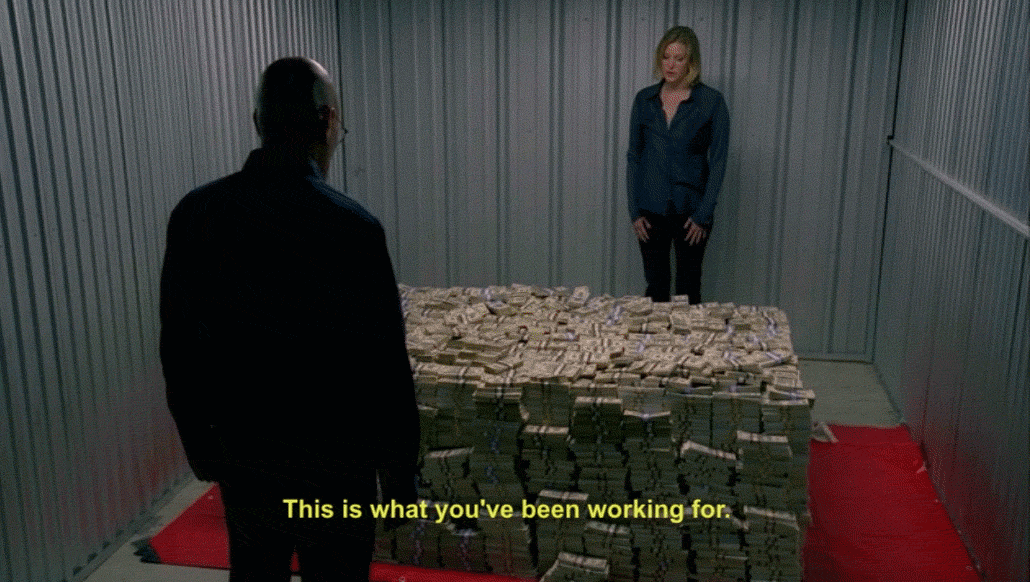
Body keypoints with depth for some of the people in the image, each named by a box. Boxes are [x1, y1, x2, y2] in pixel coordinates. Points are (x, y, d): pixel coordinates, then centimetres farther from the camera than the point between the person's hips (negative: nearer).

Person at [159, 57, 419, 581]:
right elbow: (383, 367, -18)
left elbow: (177, 351, 2)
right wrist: (400, 474, -4)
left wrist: (201, 449, 15)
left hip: (240, 459, 5)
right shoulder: (350, 228, -22)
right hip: (330, 469, -4)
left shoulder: (194, 213, -6)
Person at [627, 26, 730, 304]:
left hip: (691, 210, -2)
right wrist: (634, 210, 1)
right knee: (655, 286, 11)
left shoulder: (711, 101, -6)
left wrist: (703, 214, -11)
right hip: (652, 210, 3)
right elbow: (633, 156, 6)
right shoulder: (644, 99, 3)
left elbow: (718, 161, -6)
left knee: (688, 289, 8)